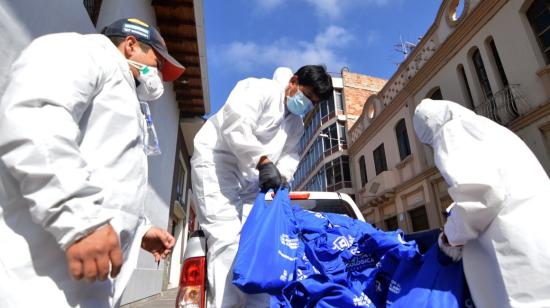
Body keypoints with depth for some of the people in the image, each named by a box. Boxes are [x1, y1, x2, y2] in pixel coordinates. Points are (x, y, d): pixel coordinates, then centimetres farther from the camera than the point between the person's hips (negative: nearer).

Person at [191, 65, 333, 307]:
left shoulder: (297, 123, 17)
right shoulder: (259, 89, -10)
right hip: (216, 164, -8)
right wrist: (264, 161, -32)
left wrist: (281, 174, -13)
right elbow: (236, 127, -24)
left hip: (250, 177, 8)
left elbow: (290, 154, 9)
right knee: (228, 240, -18)